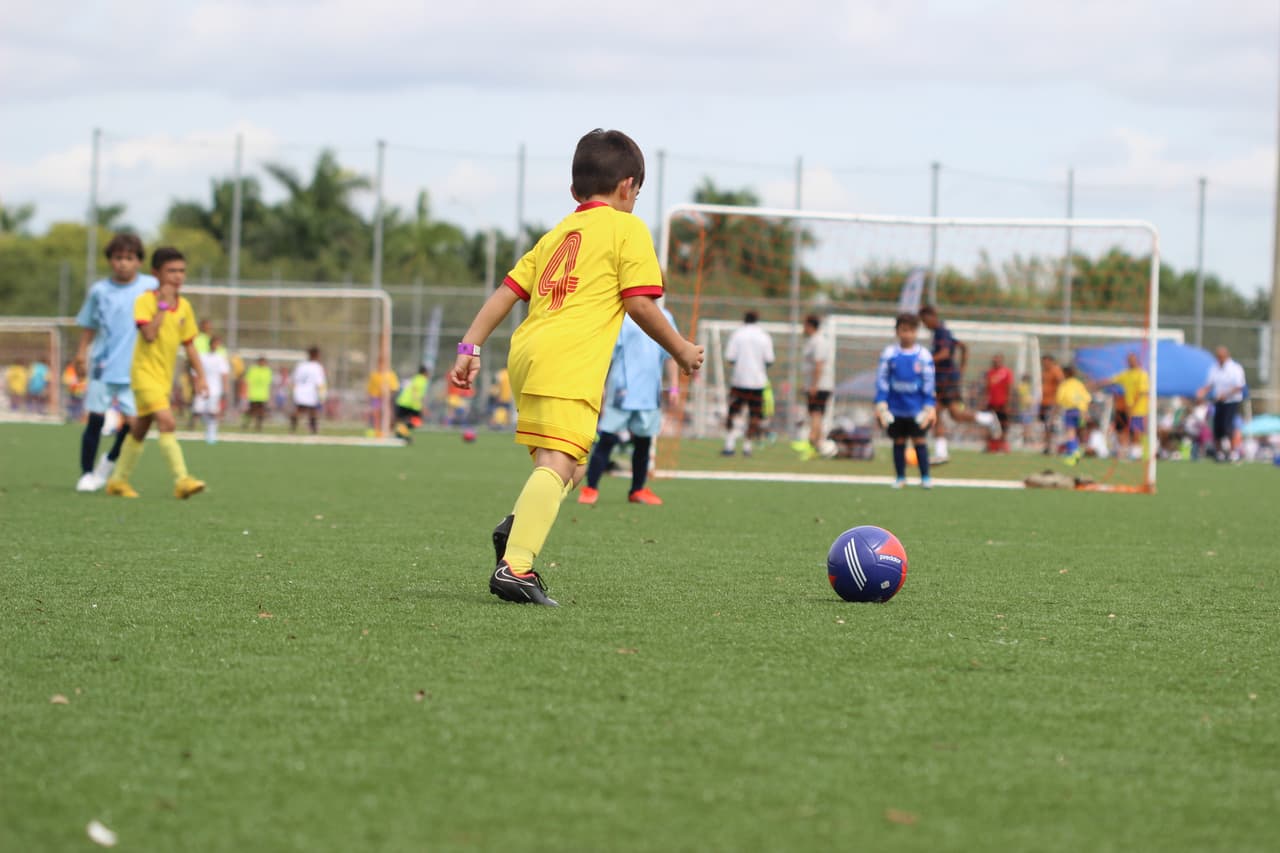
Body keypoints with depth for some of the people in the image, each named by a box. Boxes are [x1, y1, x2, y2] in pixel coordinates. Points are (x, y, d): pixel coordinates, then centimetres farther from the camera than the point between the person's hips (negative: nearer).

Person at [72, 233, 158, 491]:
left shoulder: (150, 287, 1)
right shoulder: (99, 291, 5)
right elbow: (89, 325, 14)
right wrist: (82, 352, 5)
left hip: (135, 368, -1)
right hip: (103, 365, 1)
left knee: (133, 419, -7)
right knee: (95, 419, -1)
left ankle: (110, 461, 19)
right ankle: (87, 473, 11)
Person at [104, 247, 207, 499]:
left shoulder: (184, 306, 8)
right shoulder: (145, 301, -11)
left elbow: (189, 345, 14)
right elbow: (149, 334, -25)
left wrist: (199, 375, 9)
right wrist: (163, 305, -22)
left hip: (164, 377, 7)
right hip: (145, 372, -7)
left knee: (140, 430, 15)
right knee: (167, 422, -22)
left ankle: (119, 479, 26)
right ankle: (181, 479, -27)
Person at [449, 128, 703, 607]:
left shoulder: (556, 235, 27)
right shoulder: (627, 228, 7)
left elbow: (506, 293, 20)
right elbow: (639, 304, -1)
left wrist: (470, 348, 18)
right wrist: (680, 350, 10)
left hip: (526, 352, 8)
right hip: (570, 360, -8)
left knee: (568, 462, 21)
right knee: (558, 462, -18)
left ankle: (516, 528, -6)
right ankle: (515, 567, -34)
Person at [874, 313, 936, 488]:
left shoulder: (923, 355, -2)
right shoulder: (889, 354, -1)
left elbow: (929, 383, 2)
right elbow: (882, 380, 1)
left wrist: (930, 407, -3)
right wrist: (881, 404, -6)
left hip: (917, 408, -1)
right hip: (896, 407, 1)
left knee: (920, 440, 0)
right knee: (899, 441, 8)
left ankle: (925, 477, 8)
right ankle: (900, 477, 17)